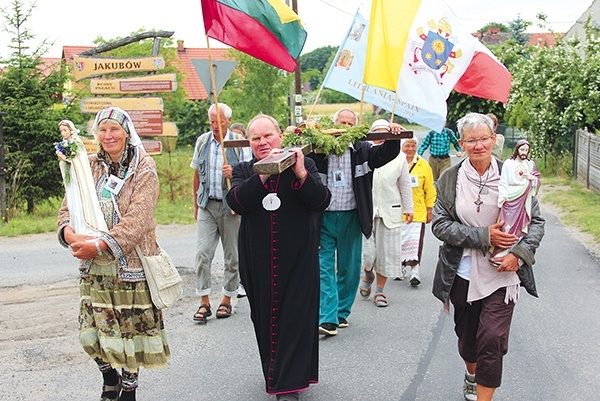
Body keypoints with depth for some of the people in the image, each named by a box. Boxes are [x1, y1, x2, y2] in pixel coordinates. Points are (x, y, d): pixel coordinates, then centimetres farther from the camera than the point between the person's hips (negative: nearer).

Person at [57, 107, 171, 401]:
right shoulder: (89, 167, 9)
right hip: (93, 266, 4)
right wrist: (69, 233, -18)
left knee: (130, 329, 2)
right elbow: (68, 206, 4)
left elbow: (137, 218, -16)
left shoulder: (143, 169, -5)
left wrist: (99, 244, -23)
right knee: (94, 330, 9)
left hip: (129, 262, -4)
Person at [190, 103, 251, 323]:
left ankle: (227, 299, 18)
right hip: (207, 205, 2)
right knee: (203, 253, -5)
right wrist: (196, 204, 19)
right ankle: (204, 302, 1)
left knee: (232, 255, 5)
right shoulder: (202, 141, 8)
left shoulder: (239, 142, -2)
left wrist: (234, 173, -24)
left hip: (231, 206, -2)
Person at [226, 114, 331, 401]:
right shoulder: (244, 171, 7)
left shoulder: (303, 165, 4)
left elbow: (321, 201, -8)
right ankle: (274, 373, 29)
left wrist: (301, 174, -22)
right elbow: (237, 202, -12)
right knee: (264, 317, 10)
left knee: (295, 317, -4)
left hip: (298, 259, -2)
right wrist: (263, 174, -23)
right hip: (259, 262, 2)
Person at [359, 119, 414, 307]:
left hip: (390, 212, 2)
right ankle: (367, 275, 32)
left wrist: (408, 209, 11)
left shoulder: (399, 157, 3)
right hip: (366, 210, -1)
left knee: (387, 252, 5)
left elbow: (405, 185, 11)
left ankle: (380, 290, 22)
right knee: (367, 251, -3)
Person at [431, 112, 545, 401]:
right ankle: (472, 376, 49)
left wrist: (519, 254, -13)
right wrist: (483, 236, -17)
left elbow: (535, 221, 3)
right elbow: (440, 225, -7)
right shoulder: (449, 179, -1)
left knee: (493, 339, -12)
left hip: (502, 273, -2)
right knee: (467, 335, 18)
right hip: (462, 273, 2)